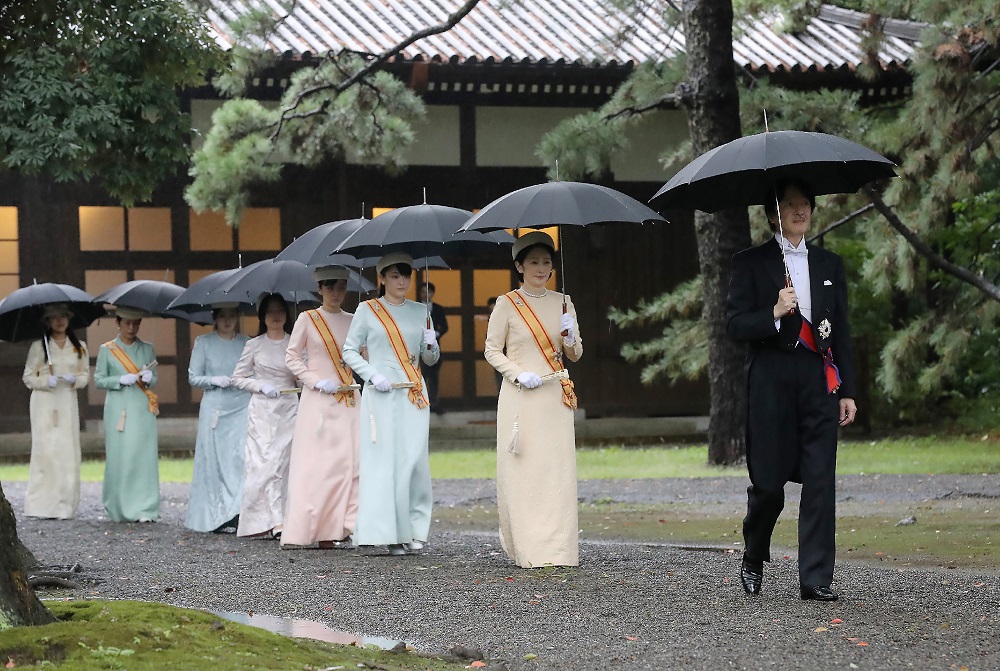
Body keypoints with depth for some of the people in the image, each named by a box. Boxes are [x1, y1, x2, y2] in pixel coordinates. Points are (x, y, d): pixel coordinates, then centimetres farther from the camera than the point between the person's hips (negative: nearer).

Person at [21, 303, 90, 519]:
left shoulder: (79, 347, 10)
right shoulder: (38, 347, 1)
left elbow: (85, 376, 13)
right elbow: (28, 377, 3)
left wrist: (74, 380, -9)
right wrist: (46, 381, -15)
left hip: (68, 402, 3)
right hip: (44, 403, -3)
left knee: (68, 451, -3)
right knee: (45, 449, -10)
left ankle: (64, 505, 1)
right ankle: (41, 503, -7)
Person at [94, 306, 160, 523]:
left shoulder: (147, 349, 12)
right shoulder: (107, 350, 6)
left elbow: (154, 380, 14)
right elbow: (99, 380, 3)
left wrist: (148, 378, -9)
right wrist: (122, 380, -12)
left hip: (143, 409, 1)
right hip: (118, 408, -1)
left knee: (144, 456, -7)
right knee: (119, 458, -4)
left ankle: (145, 509, -8)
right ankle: (119, 508, 7)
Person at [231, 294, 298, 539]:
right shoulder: (255, 345, 5)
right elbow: (238, 378, 8)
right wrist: (262, 386, -7)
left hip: (289, 408, 2)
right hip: (262, 409, -2)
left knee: (282, 462, -3)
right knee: (265, 462, -11)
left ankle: (274, 521, 2)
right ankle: (275, 522, -16)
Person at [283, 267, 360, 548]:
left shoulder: (352, 321, 12)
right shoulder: (307, 319, 3)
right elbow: (291, 357, 2)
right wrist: (316, 381, -10)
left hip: (347, 400, 4)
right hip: (317, 399, -4)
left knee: (349, 460, -6)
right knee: (317, 461, -7)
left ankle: (340, 528, -5)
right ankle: (317, 530, -6)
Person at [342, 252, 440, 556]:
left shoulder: (420, 311, 14)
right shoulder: (367, 310, 5)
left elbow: (431, 359, 18)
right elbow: (350, 351, 5)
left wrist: (431, 345, -4)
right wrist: (372, 374, -9)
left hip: (414, 394, 3)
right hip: (380, 394, -3)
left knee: (414, 460, -4)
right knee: (383, 459, -8)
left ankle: (413, 529, 4)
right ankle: (387, 531, -5)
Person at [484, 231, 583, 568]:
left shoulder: (563, 303, 12)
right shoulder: (507, 304, 2)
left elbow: (576, 355, 14)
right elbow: (492, 351, 3)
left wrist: (569, 336, -7)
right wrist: (519, 374, -12)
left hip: (555, 397, 3)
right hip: (519, 397, -3)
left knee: (558, 469, -3)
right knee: (521, 469, -6)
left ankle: (558, 549, -1)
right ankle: (526, 549, -2)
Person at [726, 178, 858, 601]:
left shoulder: (829, 265, 15)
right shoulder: (750, 264, 3)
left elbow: (841, 332, 14)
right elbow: (736, 325, -4)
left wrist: (847, 390, 9)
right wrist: (775, 312, -21)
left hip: (819, 381, 3)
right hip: (771, 382, -3)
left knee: (820, 481, -4)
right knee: (768, 481, 1)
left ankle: (816, 578, -2)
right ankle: (753, 559, 26)